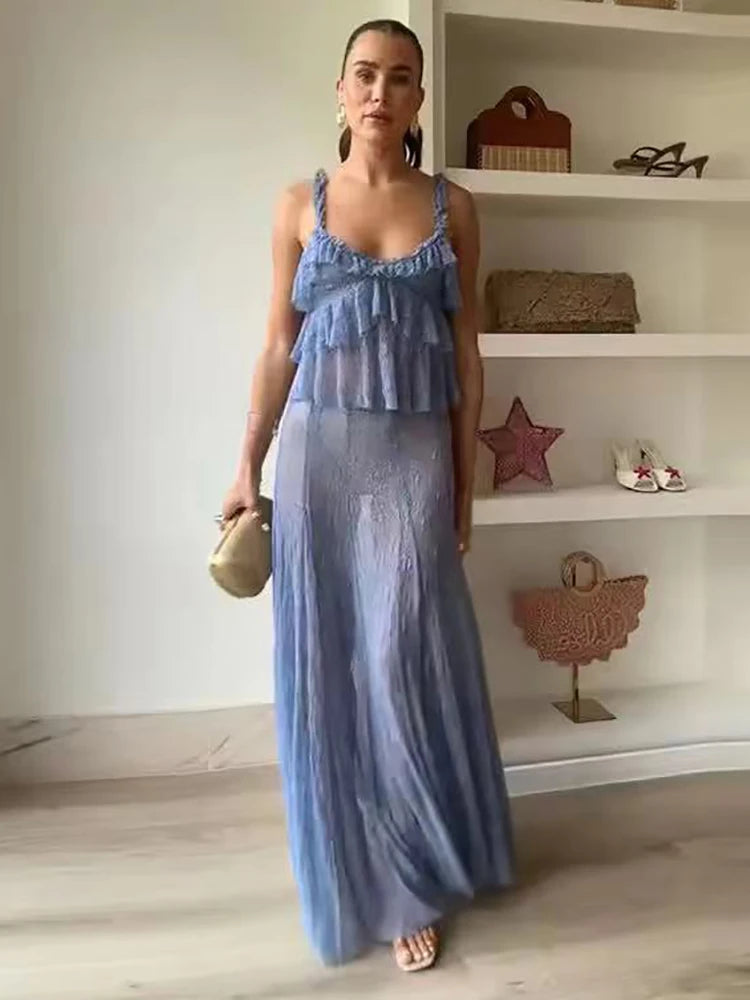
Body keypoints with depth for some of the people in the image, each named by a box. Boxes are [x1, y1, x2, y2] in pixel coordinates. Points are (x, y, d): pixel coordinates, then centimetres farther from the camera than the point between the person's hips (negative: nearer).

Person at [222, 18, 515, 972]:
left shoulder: (451, 207, 6)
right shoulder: (301, 205, 7)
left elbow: (465, 353, 6)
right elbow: (278, 347, 6)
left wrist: (465, 479, 4)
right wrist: (248, 467, 3)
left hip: (415, 454, -1)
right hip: (319, 448, 1)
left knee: (402, 656, -3)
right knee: (328, 657, 5)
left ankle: (412, 883, 16)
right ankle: (354, 870, 26)